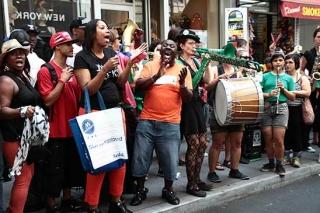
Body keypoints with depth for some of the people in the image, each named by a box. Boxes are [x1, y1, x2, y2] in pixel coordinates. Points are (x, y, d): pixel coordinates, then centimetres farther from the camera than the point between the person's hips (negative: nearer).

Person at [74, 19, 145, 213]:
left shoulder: (111, 53, 9)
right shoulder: (83, 57, -8)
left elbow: (121, 82, 7)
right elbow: (88, 89, -15)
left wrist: (130, 63, -8)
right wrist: (105, 68, -24)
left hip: (116, 110, 6)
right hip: (94, 113, -6)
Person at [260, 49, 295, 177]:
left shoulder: (288, 78, 9)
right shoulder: (265, 76, 8)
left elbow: (293, 97, 9)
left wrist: (283, 89, -7)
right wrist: (268, 94, -13)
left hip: (281, 109, -1)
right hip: (266, 109, 1)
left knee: (279, 139, -5)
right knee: (268, 139, 5)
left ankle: (279, 165, 11)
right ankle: (271, 163, 22)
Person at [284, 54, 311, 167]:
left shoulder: (302, 77, 5)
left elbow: (307, 92, -8)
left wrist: (291, 91, -15)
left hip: (297, 109, -1)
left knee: (297, 132, 3)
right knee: (285, 132, 4)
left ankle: (296, 157, 16)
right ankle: (286, 156, 18)